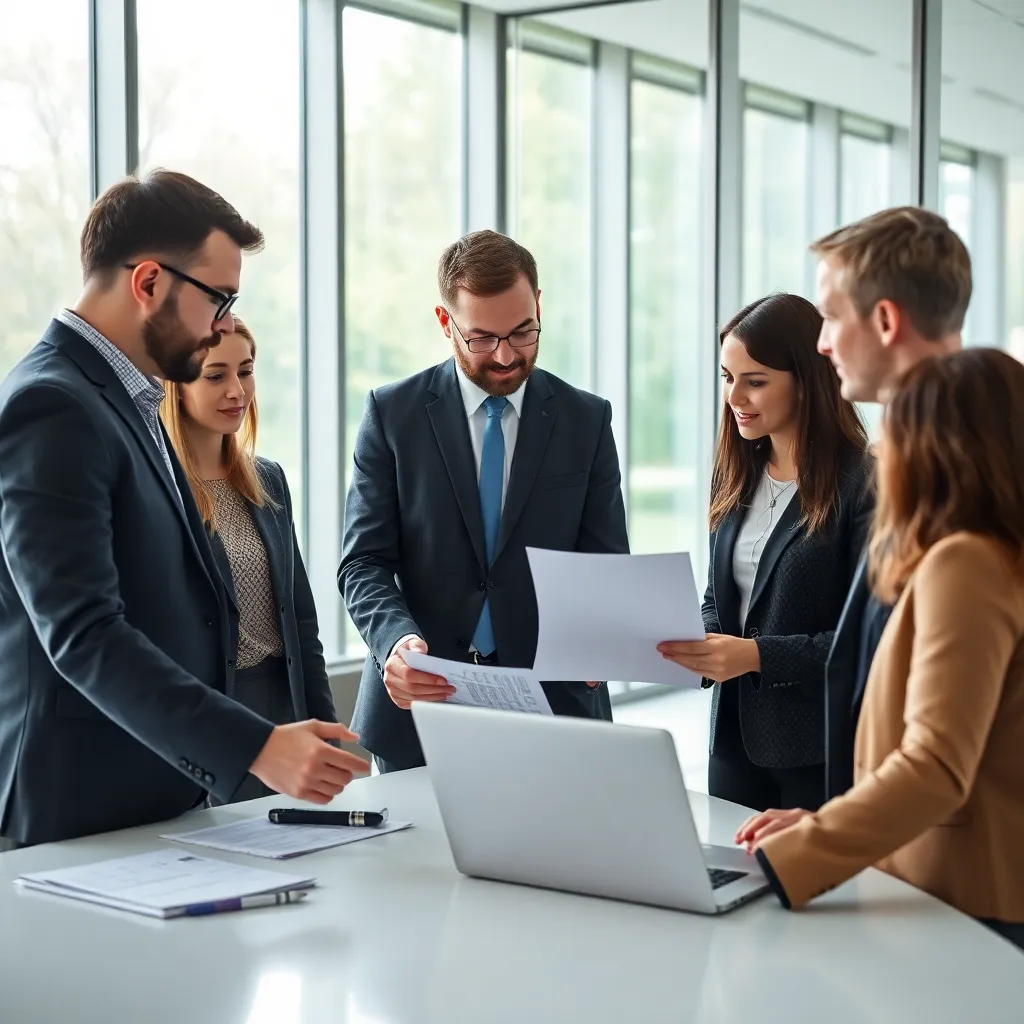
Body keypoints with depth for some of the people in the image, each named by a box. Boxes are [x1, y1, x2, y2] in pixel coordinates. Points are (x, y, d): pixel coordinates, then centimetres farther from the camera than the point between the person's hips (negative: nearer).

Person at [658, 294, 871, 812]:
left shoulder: (862, 482, -13)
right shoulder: (737, 475, 8)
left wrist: (758, 654, -24)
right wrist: (697, 644, -5)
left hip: (824, 749, -6)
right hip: (737, 736, 6)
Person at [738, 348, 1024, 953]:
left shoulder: (962, 563, -16)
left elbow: (936, 769, -26)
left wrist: (782, 862, -28)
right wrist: (822, 828, 9)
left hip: (965, 910, -9)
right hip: (971, 900, 9)